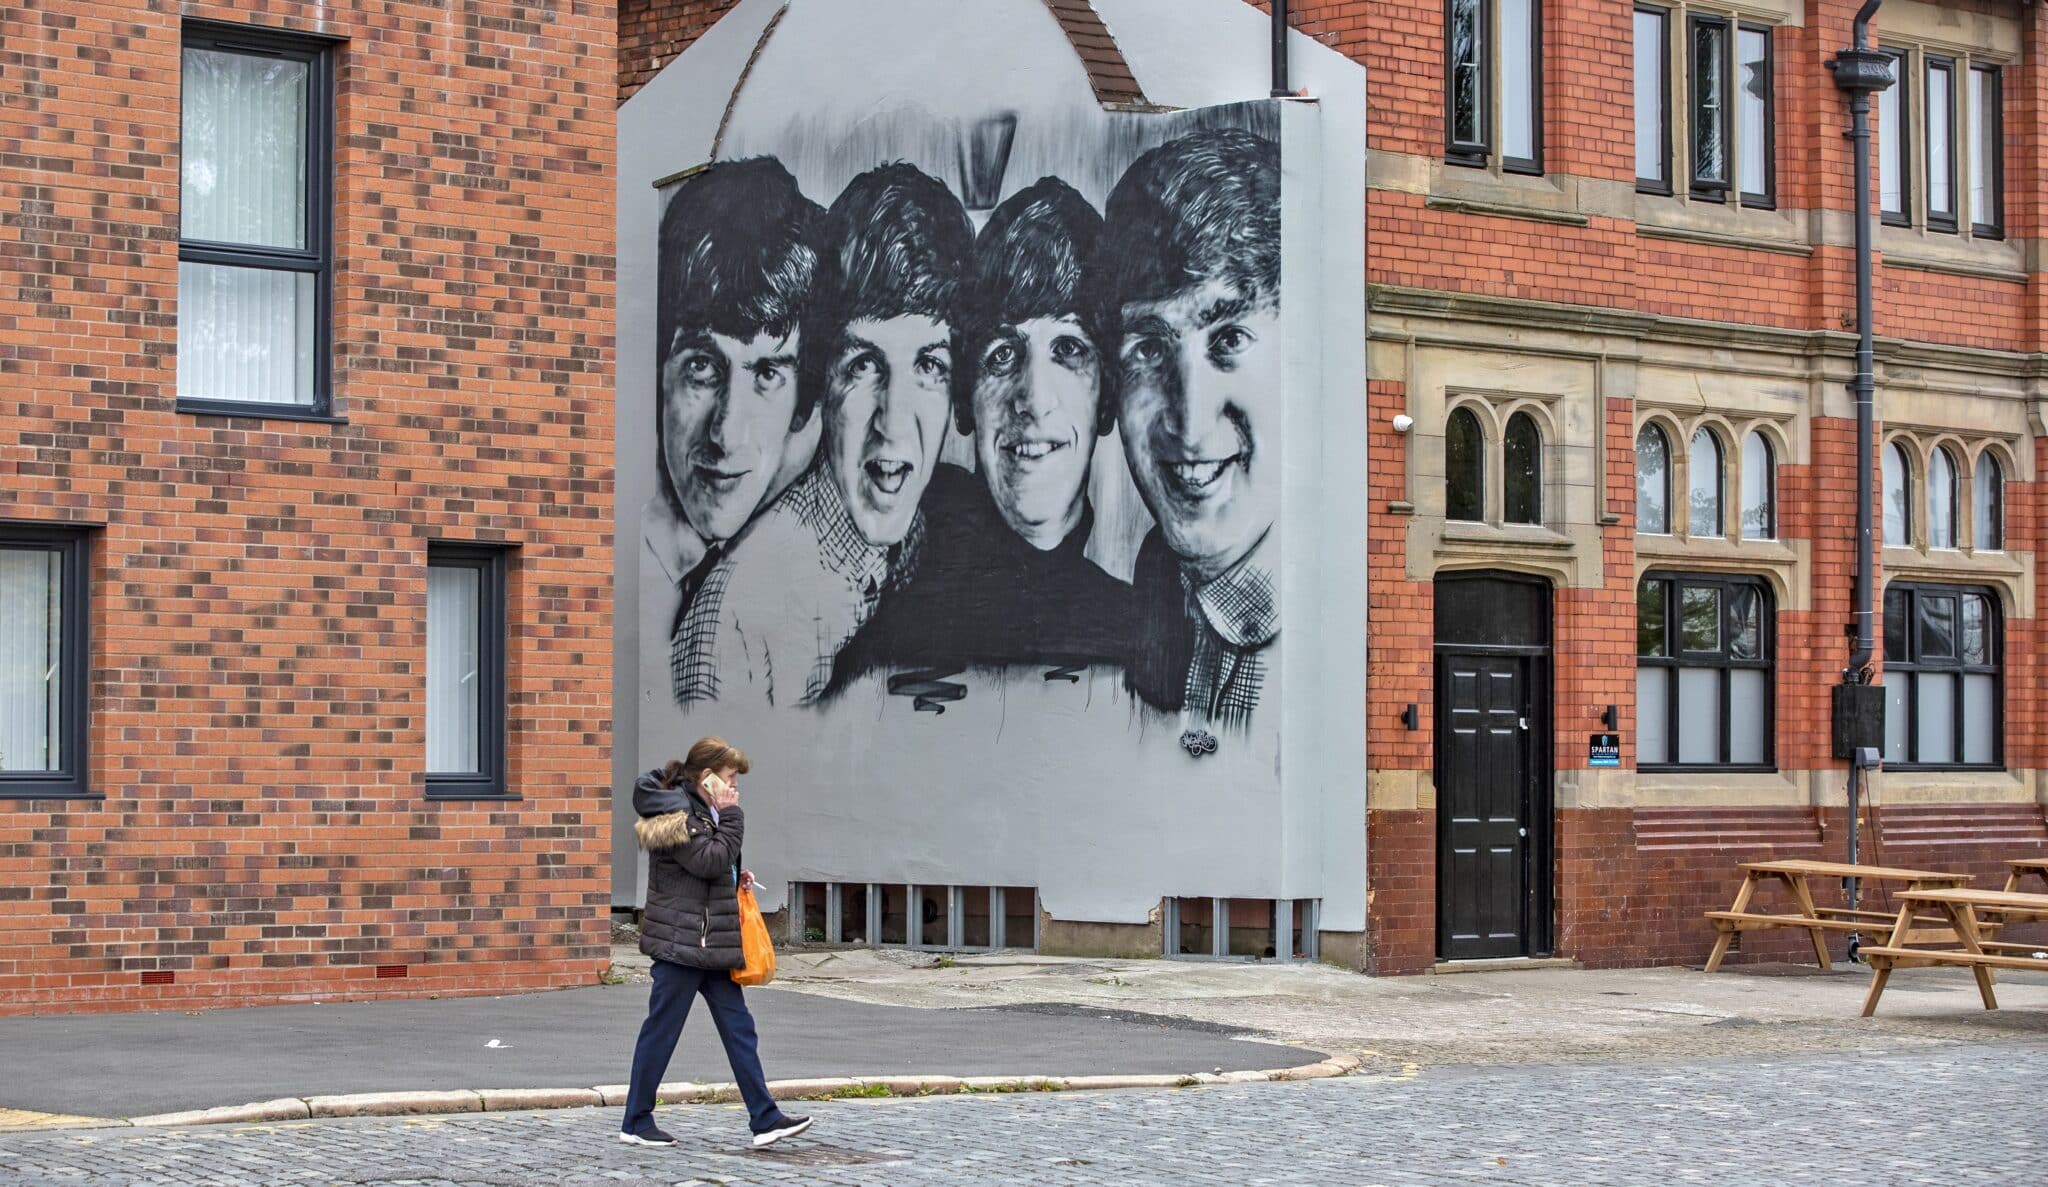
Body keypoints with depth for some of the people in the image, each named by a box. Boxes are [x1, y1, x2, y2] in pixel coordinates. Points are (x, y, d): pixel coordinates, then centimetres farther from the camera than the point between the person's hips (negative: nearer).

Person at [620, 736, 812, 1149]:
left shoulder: (701, 809, 16)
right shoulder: (675, 810, -14)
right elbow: (708, 860, -22)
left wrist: (736, 877, 8)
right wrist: (730, 816, -14)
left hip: (712, 942, 10)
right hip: (680, 941, -10)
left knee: (738, 1026, 7)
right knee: (662, 1030, -1)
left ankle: (765, 1119, 7)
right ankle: (636, 1123, 9)